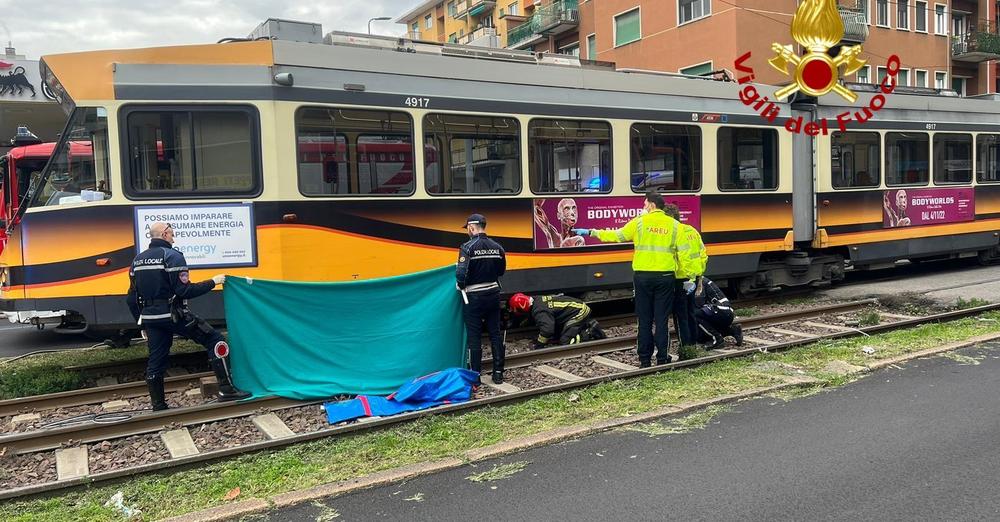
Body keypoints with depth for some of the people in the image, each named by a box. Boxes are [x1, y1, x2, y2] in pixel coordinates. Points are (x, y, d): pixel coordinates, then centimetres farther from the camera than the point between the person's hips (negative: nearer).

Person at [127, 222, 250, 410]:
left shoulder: (137, 260, 12)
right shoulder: (172, 255, -11)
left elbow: (132, 299, 13)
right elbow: (184, 291, -18)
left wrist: (143, 324, 21)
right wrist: (213, 282, -9)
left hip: (150, 318, 7)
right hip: (173, 316, -7)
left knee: (156, 361, 13)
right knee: (215, 340, 0)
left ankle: (158, 406, 18)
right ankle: (226, 390, -4)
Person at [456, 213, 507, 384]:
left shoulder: (468, 247, -15)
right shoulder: (497, 247, 1)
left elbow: (461, 273, -22)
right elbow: (501, 271, 9)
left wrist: (461, 285, -3)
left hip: (475, 296, -4)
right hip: (493, 294, 5)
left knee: (474, 337, 4)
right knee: (495, 334, 10)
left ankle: (475, 375, 9)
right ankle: (498, 373, 15)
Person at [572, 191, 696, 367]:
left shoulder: (639, 221, -2)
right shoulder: (674, 224, 3)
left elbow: (617, 235, 3)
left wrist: (592, 232, 13)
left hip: (643, 276, -1)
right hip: (665, 276, 1)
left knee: (645, 320, 7)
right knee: (661, 319, 6)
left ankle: (645, 360, 11)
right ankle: (662, 358, 7)